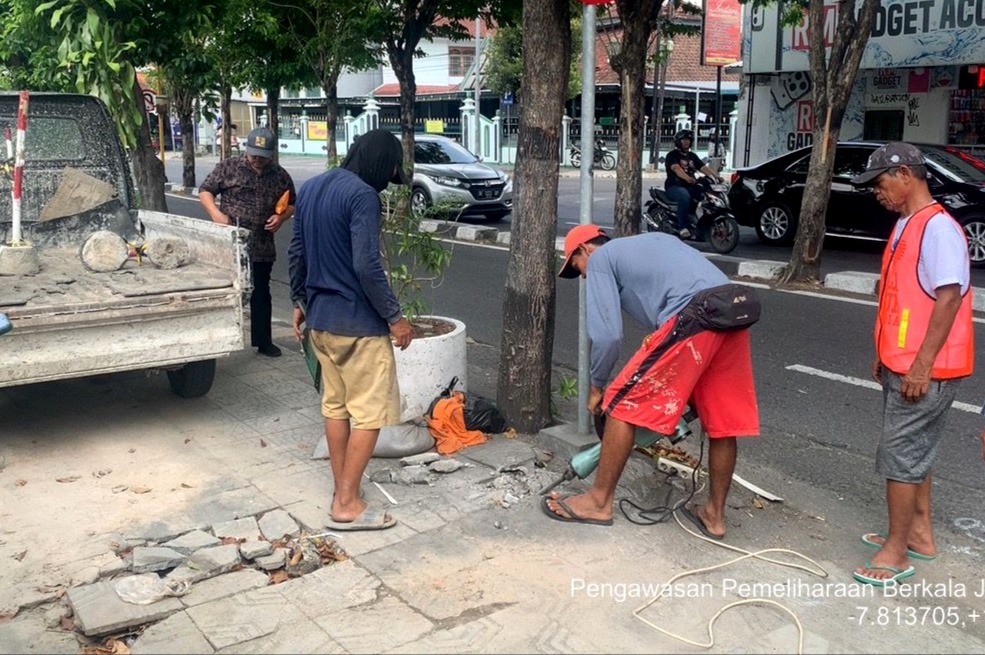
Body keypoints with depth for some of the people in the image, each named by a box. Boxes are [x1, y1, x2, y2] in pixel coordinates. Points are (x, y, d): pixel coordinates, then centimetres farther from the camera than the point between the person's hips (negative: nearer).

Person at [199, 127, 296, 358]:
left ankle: (263, 342, 23)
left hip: (263, 247, 3)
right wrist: (216, 213, -15)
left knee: (261, 294, 12)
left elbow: (292, 204, 16)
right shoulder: (228, 167, -2)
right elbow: (205, 190, 2)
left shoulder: (280, 175, 6)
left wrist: (281, 217, -5)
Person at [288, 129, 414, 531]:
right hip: (357, 323, -9)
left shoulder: (311, 189, 10)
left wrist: (299, 302, 24)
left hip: (320, 318, 9)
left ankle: (342, 493, 24)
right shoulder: (362, 196, -17)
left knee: (335, 406, 16)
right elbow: (367, 266, -23)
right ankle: (347, 505, 4)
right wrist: (394, 317, -15)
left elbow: (297, 253, 16)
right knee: (369, 413, 0)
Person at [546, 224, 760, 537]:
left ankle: (599, 502, 12)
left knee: (623, 403, 3)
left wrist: (597, 385, 18)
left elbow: (607, 334, 2)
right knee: (724, 423, 16)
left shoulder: (600, 259, 13)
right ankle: (714, 514, 28)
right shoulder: (649, 242, 36)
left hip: (692, 318, -8)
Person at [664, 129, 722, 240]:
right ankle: (682, 228, -37)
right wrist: (687, 178, -41)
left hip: (691, 186, 6)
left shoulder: (692, 156, 20)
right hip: (674, 186, -6)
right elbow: (676, 168, -22)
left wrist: (715, 176, -12)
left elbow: (704, 167, 7)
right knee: (685, 196, -39)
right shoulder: (672, 155, -1)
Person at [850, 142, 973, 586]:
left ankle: (896, 553, 8)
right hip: (901, 364, 10)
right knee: (915, 451, 18)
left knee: (900, 454, -3)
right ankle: (919, 534, 31)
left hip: (924, 370, -10)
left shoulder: (937, 228, -18)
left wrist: (922, 365, -23)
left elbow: (949, 298, -23)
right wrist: (885, 354, 20)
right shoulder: (907, 225, 12)